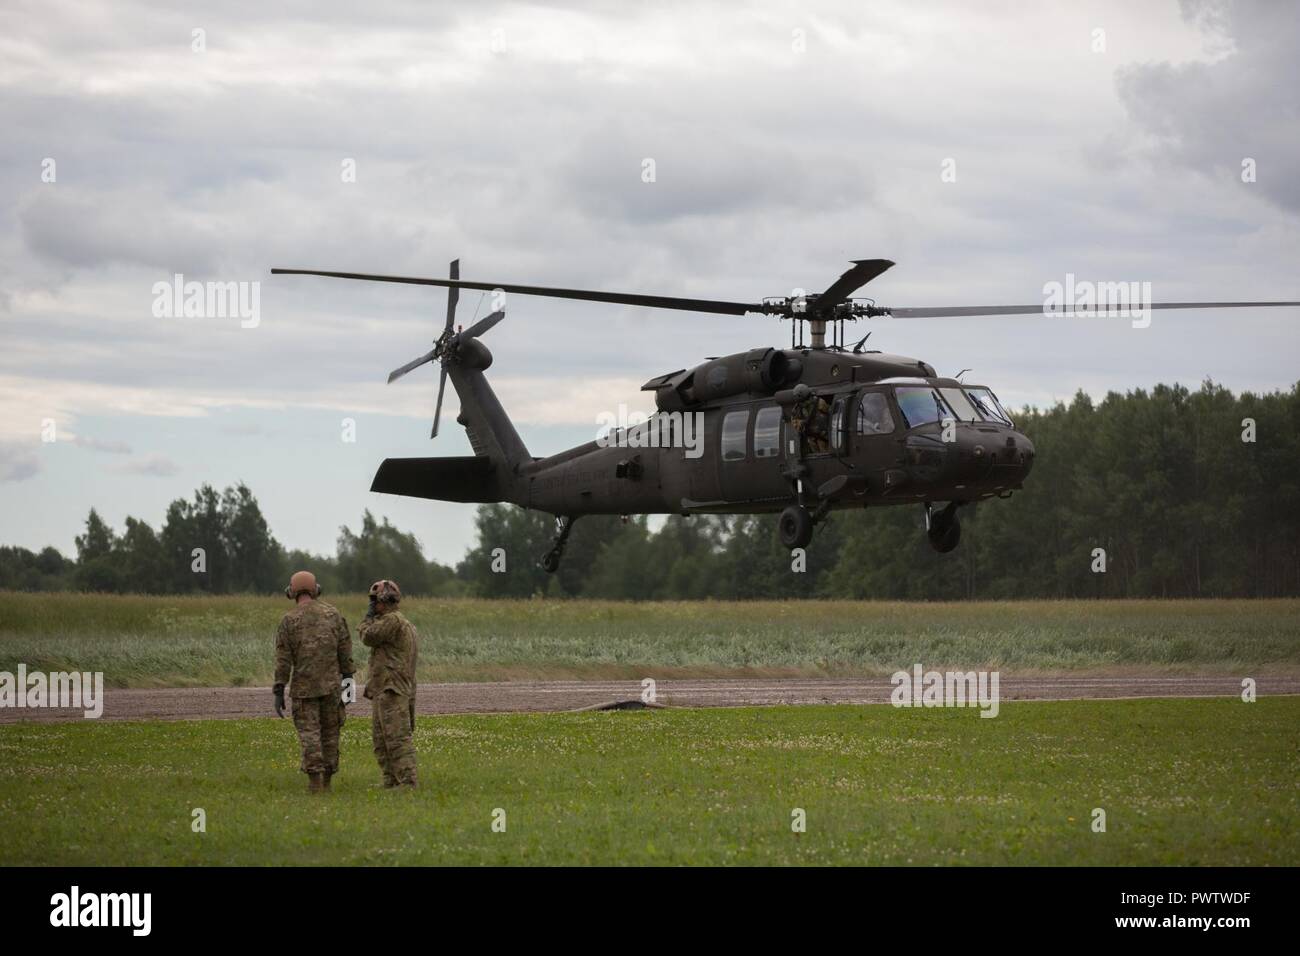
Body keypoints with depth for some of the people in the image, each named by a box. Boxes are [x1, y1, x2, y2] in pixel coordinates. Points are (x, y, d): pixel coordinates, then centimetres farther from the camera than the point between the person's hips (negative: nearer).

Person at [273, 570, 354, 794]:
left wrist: (279, 692, -5)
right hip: (331, 685, 2)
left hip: (303, 687, -2)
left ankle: (315, 781, -12)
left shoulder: (289, 621, -5)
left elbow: (283, 659, -7)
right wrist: (347, 678, 10)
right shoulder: (333, 614, 3)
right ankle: (327, 780, 13)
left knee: (309, 733, -2)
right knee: (329, 732, 11)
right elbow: (345, 649, 3)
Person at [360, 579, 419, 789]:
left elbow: (369, 637, -14)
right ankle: (391, 781, 15)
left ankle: (407, 782, -16)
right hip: (382, 690, 11)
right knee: (381, 740, 13)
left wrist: (368, 617, 0)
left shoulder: (393, 620, -13)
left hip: (391, 691, -11)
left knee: (398, 738, -13)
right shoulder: (402, 622, 21)